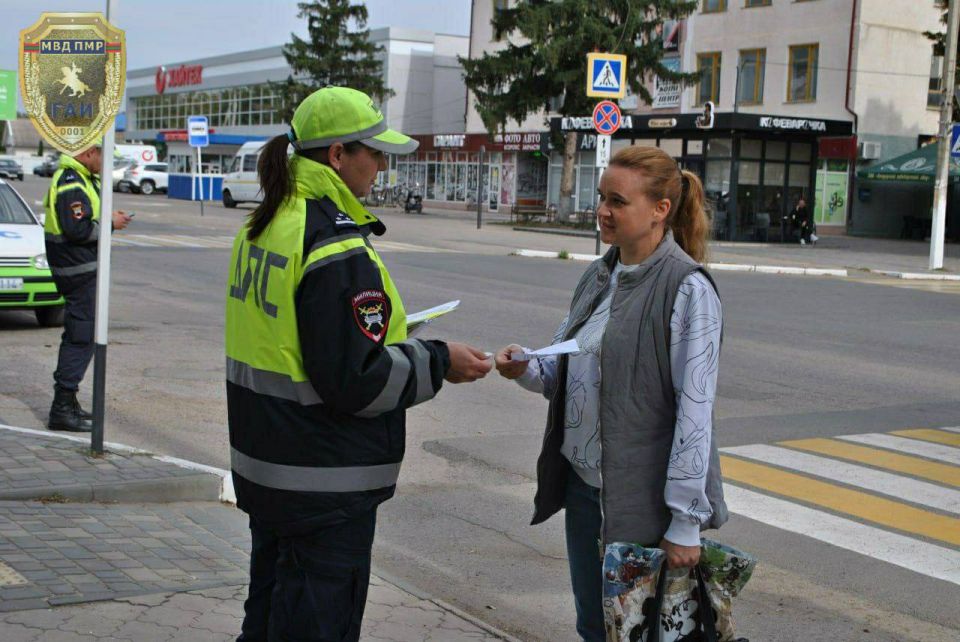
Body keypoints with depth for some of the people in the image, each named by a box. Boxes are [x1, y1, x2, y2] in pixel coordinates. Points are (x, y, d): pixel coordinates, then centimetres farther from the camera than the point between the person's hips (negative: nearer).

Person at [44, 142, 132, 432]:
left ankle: (66, 401, 26)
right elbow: (77, 230, -25)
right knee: (82, 336, -8)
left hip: (82, 267, 11)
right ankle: (62, 409, -6)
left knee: (77, 335, 17)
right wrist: (109, 224, -13)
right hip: (79, 269, -11)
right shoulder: (72, 184, -18)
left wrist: (108, 217, 6)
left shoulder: (83, 179, 15)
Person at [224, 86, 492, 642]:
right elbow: (355, 381, -23)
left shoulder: (264, 227, 8)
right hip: (324, 489, -9)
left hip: (263, 468, 9)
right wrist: (438, 362, -12)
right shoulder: (338, 250, -22)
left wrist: (379, 323, 16)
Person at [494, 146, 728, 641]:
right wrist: (525, 369, -7)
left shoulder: (688, 288, -15)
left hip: (643, 496, -7)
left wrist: (685, 523, -18)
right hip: (582, 482, 7)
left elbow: (695, 410, -17)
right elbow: (564, 371, 16)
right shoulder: (600, 276, 9)